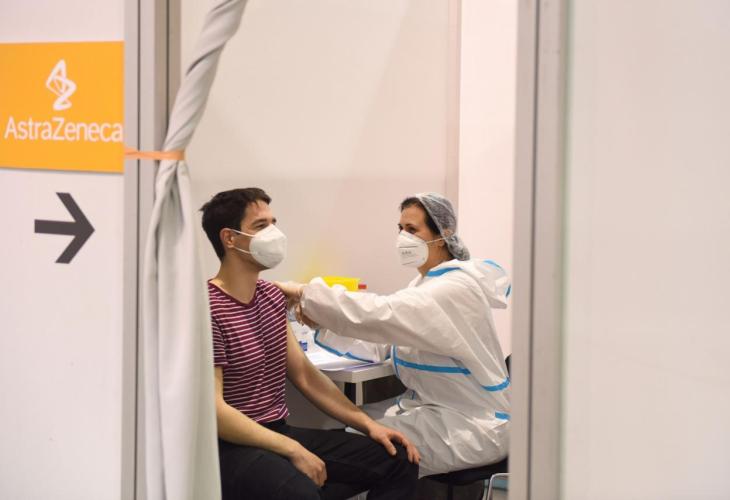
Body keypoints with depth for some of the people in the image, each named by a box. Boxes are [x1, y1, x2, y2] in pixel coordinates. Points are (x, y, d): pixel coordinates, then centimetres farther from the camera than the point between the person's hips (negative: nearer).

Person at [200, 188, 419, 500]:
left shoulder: (272, 296, 11)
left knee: (399, 461, 0)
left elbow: (304, 375, 15)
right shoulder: (206, 310, -15)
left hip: (278, 433, 8)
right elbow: (211, 409, -20)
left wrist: (367, 423, 5)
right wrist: (293, 450, -24)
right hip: (232, 447, -8)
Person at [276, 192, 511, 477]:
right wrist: (323, 322, -8)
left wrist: (306, 294, -24)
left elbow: (381, 314, -30)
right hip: (431, 408, 9)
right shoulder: (427, 283, 12)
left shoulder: (456, 288, -20)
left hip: (474, 427, -9)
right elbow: (380, 346, 6)